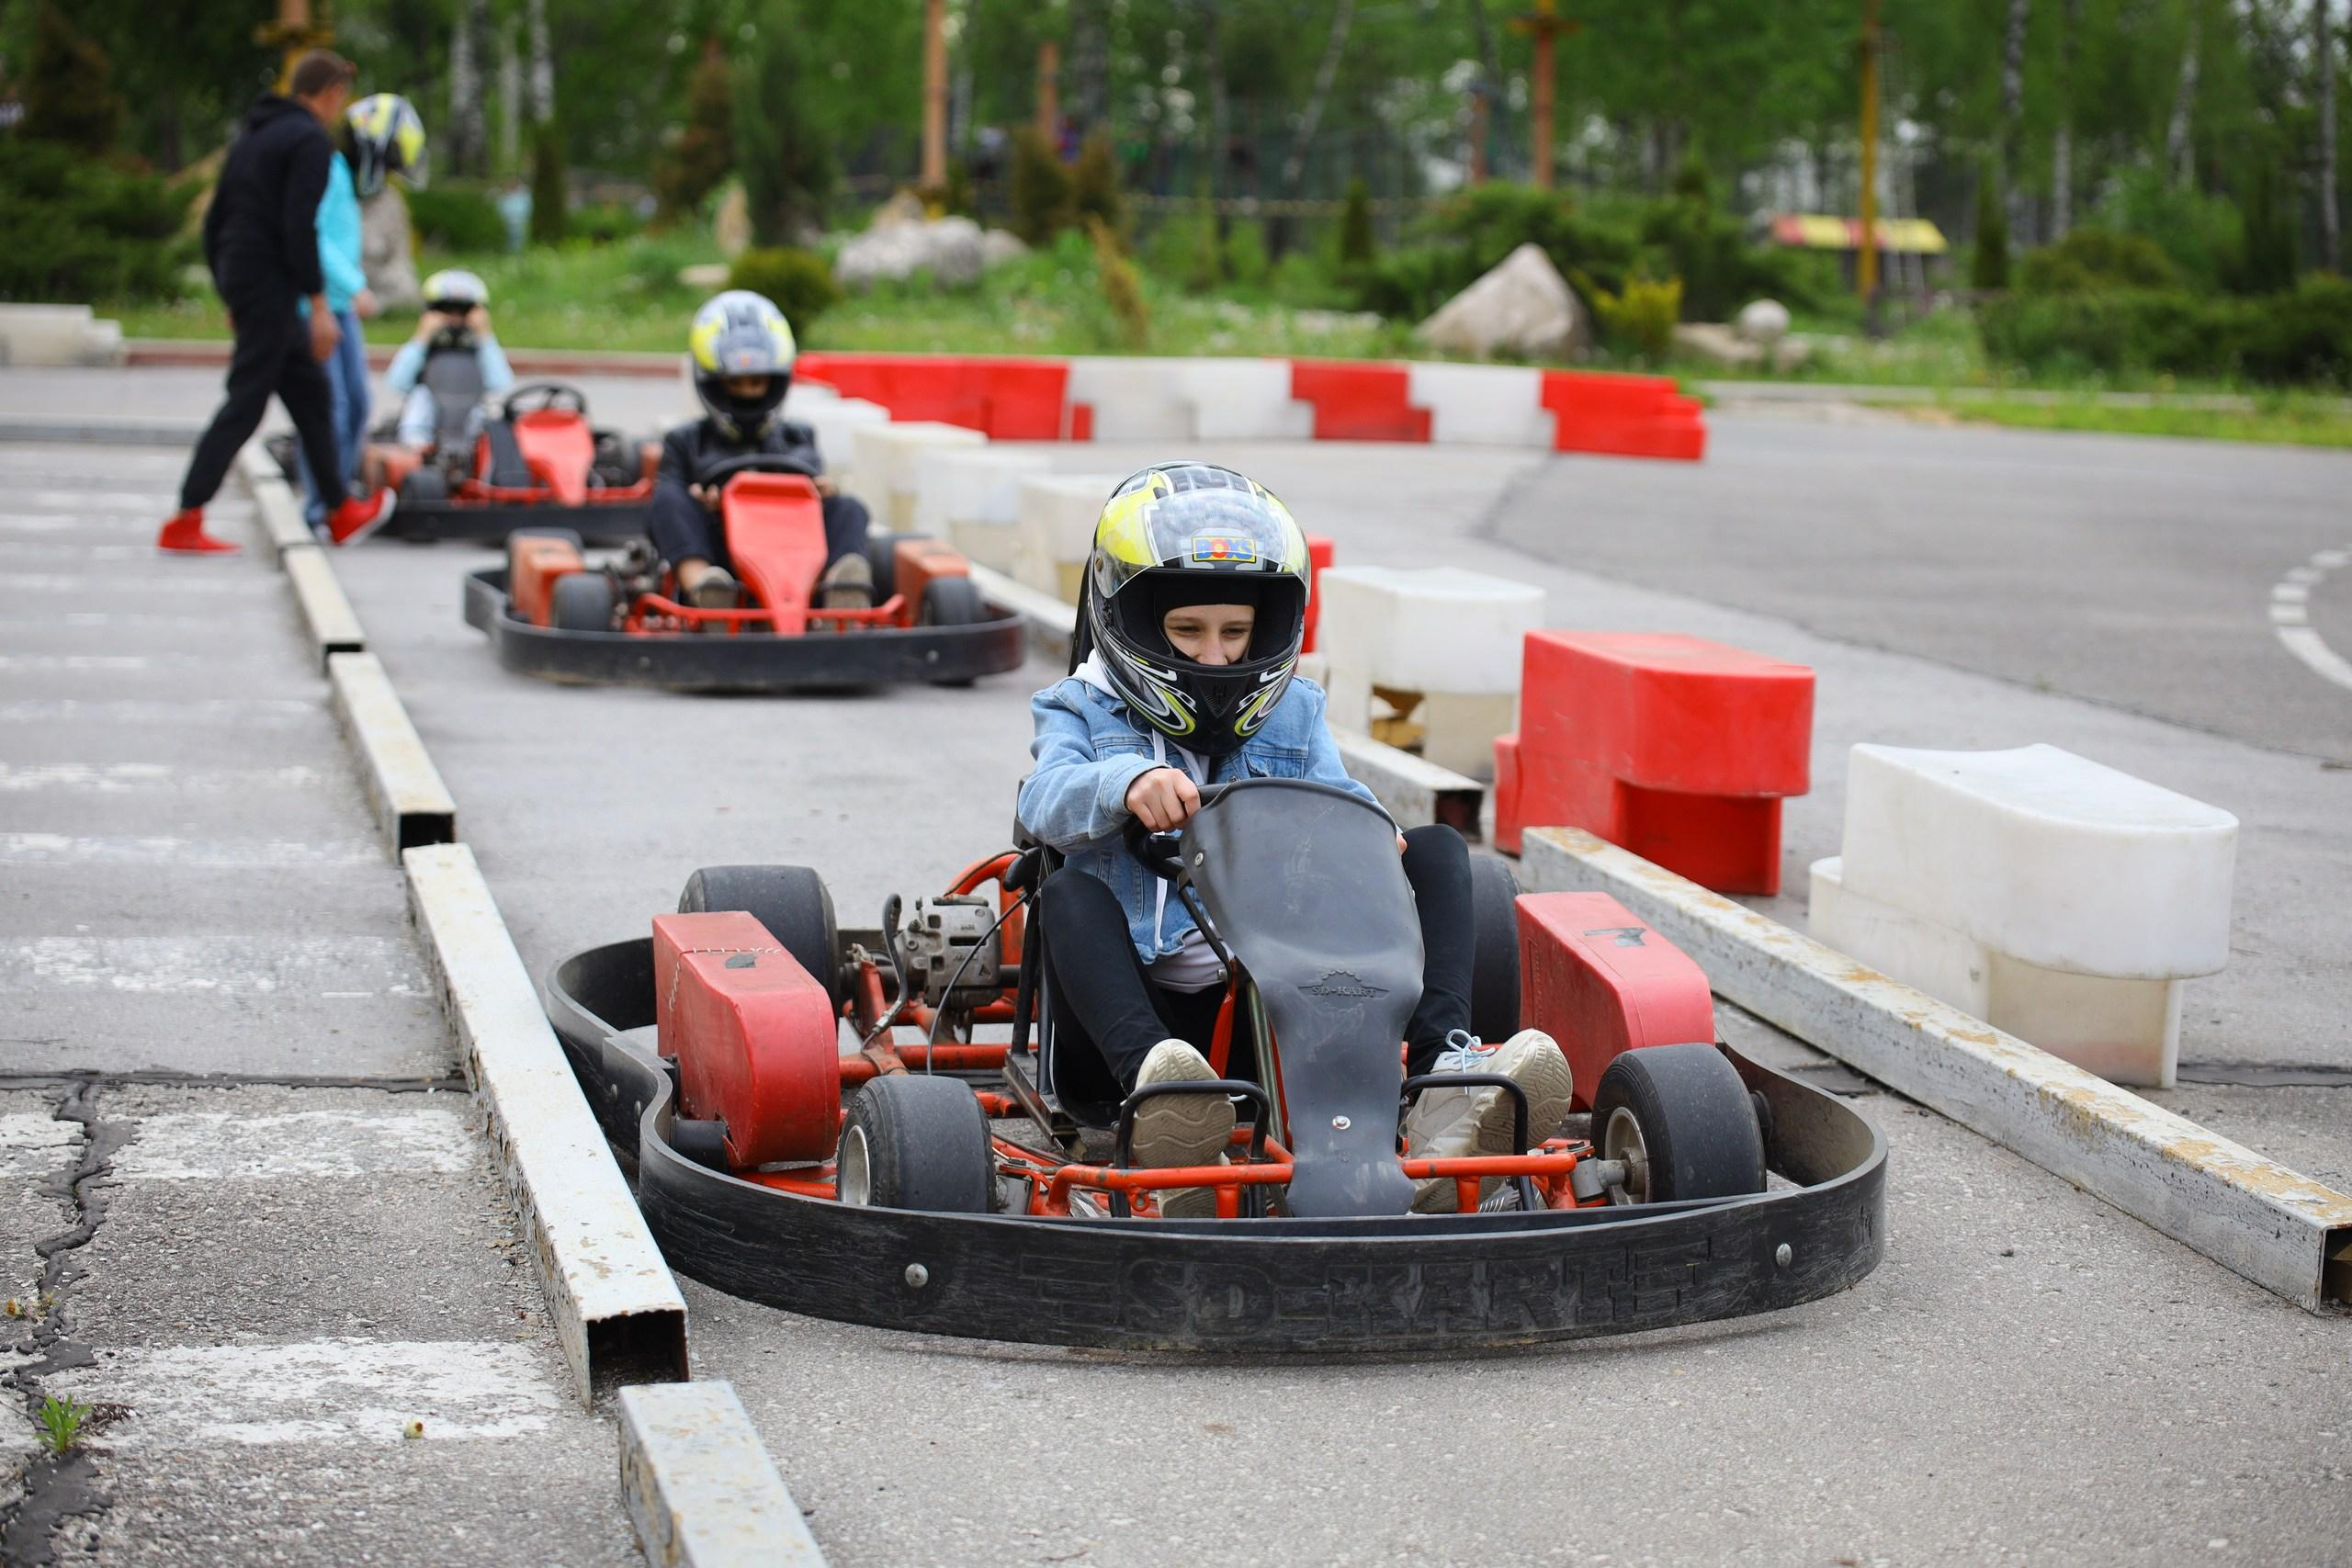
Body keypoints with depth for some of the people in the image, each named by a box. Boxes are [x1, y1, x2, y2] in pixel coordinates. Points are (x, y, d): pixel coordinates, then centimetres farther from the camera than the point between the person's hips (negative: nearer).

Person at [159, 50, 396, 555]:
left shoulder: (254, 136, 18)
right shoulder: (311, 141, -10)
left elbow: (214, 220, 19)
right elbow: (299, 227, -20)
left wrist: (230, 295, 24)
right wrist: (319, 304, -17)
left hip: (239, 280, 10)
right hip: (270, 285, -10)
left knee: (311, 394, 16)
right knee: (245, 404, -8)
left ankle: (342, 513, 22)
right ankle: (184, 524, -9)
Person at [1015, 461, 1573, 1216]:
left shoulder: (1293, 715, 22)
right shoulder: (1083, 714, 12)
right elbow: (1048, 800, -11)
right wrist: (1128, 781, -35)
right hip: (1142, 1009, -2)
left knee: (1437, 850, -11)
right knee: (1069, 894, -31)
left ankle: (1444, 1073, -39)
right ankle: (1157, 1084, -60)